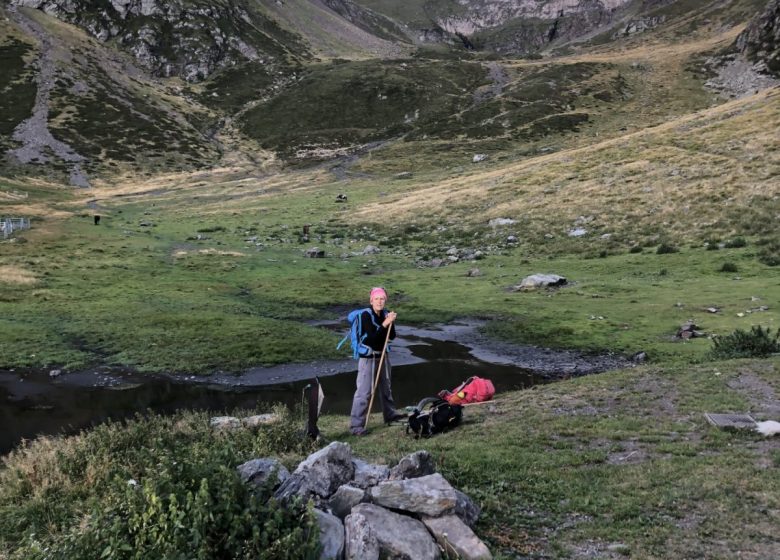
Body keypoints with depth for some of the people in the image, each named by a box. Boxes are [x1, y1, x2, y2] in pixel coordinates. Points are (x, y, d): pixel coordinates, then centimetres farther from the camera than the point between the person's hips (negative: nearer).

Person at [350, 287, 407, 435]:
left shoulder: (386, 314, 1)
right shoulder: (366, 315, -17)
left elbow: (392, 336, 0)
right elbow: (372, 337, -25)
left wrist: (391, 323, -16)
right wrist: (385, 323, -29)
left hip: (382, 355, 7)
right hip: (368, 357, -7)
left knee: (386, 387, 22)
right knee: (364, 391, -9)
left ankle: (390, 414, 41)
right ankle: (356, 425, -4)